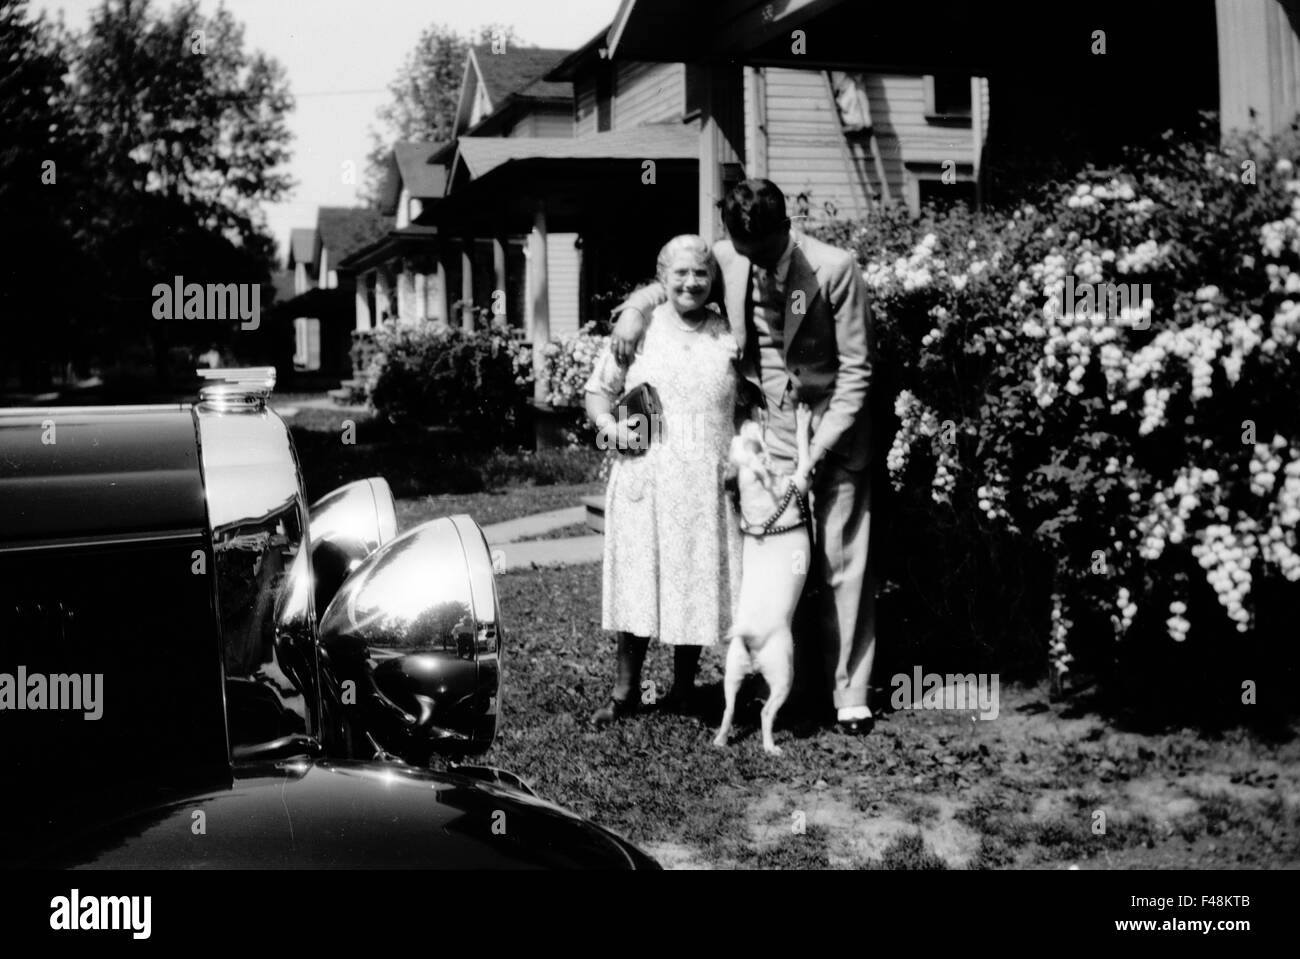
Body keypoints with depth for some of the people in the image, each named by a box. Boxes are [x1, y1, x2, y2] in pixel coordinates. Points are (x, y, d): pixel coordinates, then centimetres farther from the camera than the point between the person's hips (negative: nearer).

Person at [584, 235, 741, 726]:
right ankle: (626, 689, 14)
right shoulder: (639, 329, 3)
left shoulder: (730, 334, 6)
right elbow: (598, 390, 9)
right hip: (644, 479, -1)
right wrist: (607, 422, -11)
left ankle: (683, 685, 22)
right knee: (637, 580, 2)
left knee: (698, 580, 6)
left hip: (707, 483, 1)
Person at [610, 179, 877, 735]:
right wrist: (634, 309, -4)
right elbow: (671, 283, 17)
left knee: (842, 563, -2)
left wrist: (819, 450, -15)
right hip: (773, 434, 3)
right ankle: (789, 684, 9)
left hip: (834, 435, -3)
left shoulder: (834, 269, -14)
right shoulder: (728, 260, -3)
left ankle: (850, 694, 5)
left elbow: (856, 368, -11)